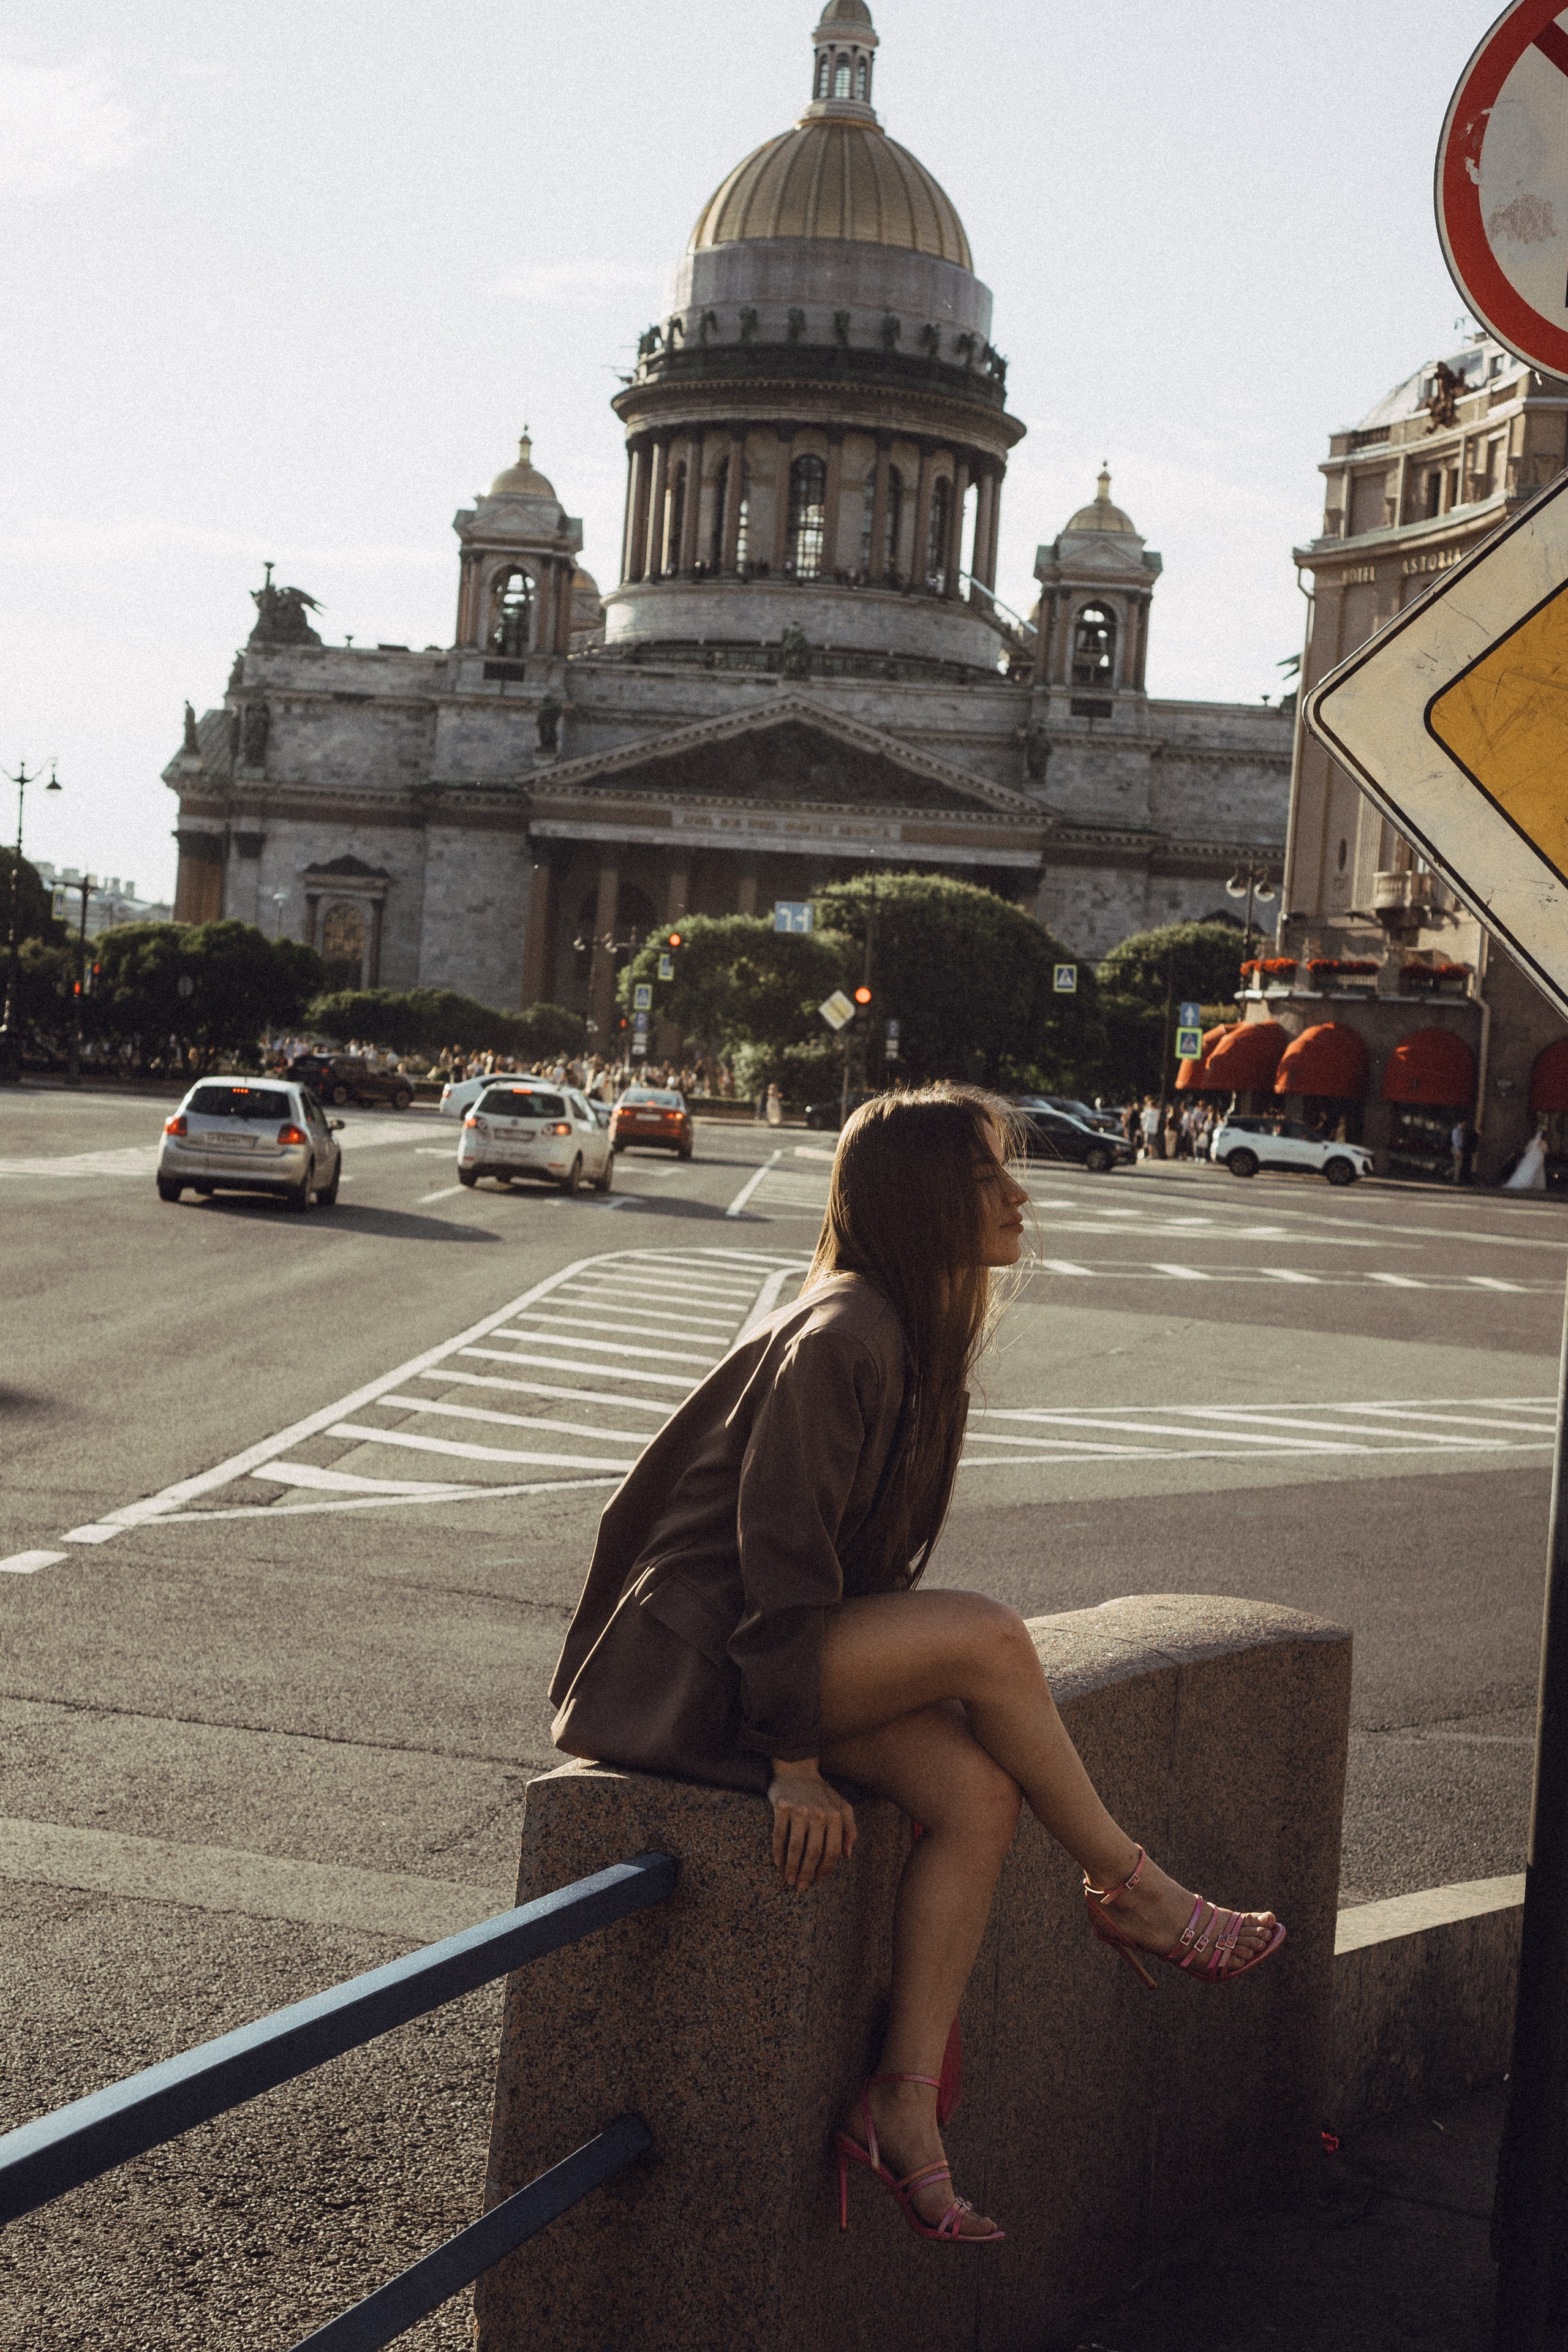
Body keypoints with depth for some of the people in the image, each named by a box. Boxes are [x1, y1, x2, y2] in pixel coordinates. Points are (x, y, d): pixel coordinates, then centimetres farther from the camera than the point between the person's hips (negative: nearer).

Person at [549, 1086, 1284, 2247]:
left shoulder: (919, 1332, 10)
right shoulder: (843, 1337, -20)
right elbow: (778, 1548, -22)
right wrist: (797, 1760, -20)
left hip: (801, 1642, 9)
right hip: (689, 1659, -9)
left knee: (981, 1792, -14)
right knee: (987, 1635, -25)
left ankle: (903, 2101, -8)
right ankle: (1133, 1893, -5)